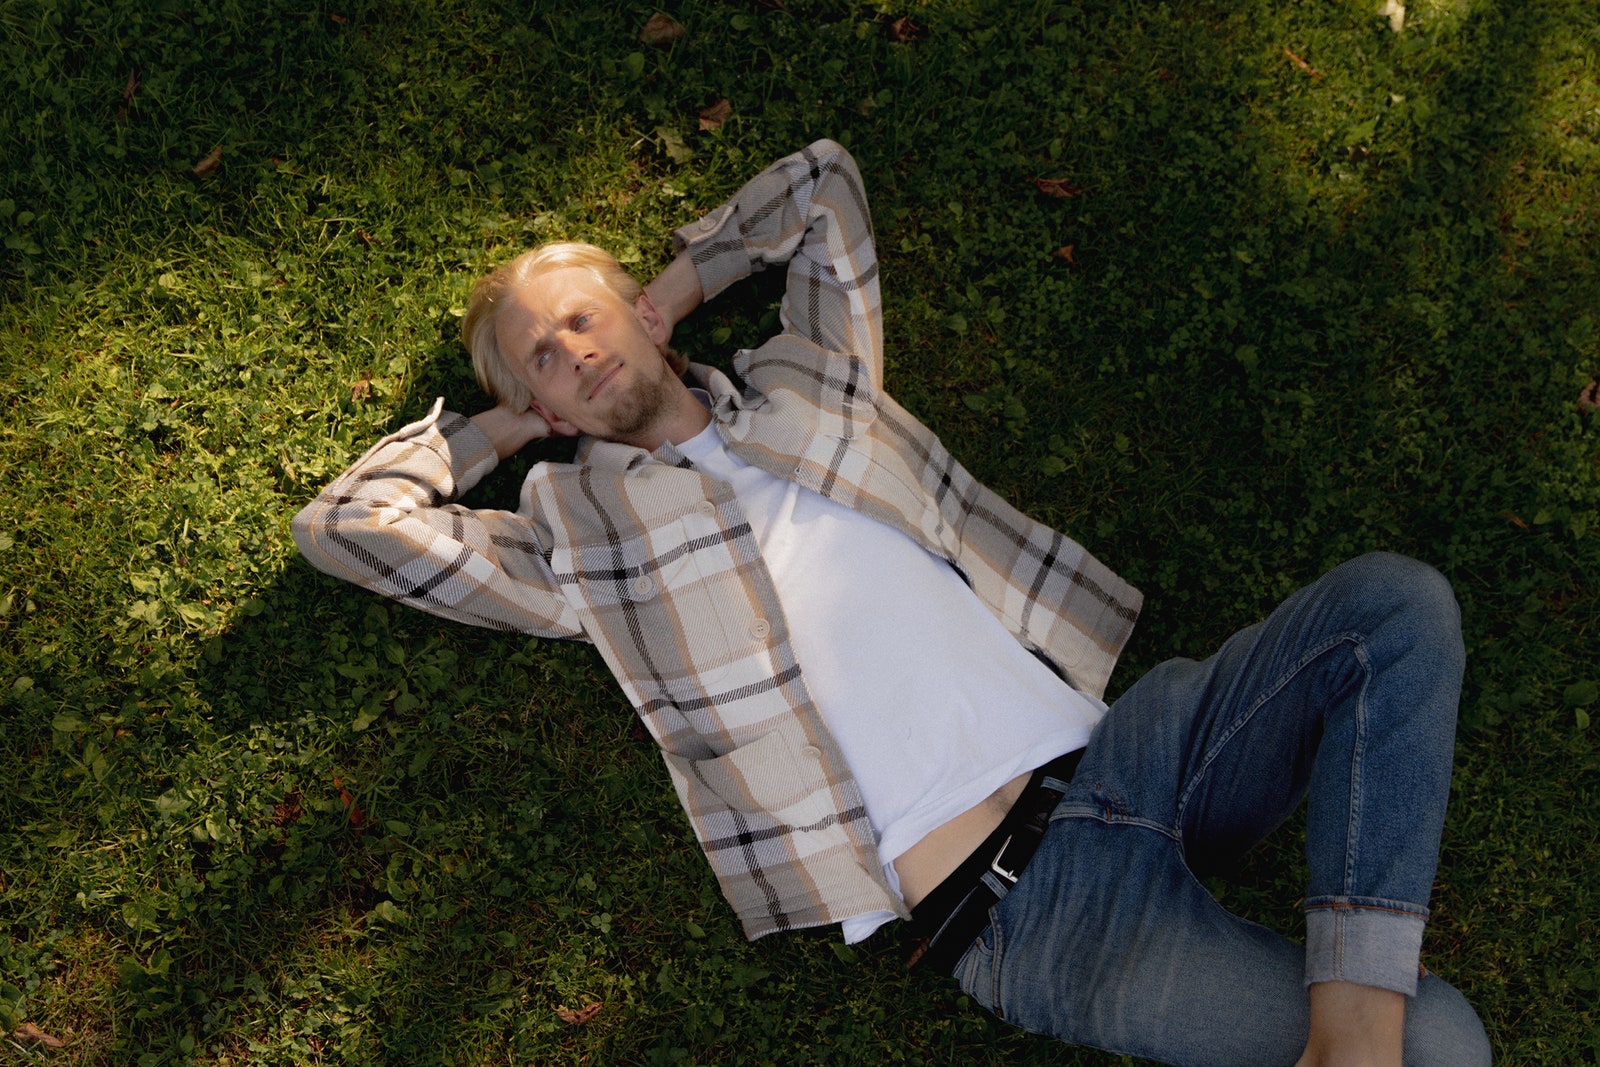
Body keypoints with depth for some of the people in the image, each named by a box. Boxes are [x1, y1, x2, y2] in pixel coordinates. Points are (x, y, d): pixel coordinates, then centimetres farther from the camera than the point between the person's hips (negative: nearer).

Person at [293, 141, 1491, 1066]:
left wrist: (677, 286, 24)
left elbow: (824, 179, 29)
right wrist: (500, 428, 16)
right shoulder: (577, 536, 7)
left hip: (1118, 755, 6)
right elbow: (340, 521, 6)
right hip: (1021, 910, -6)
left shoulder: (807, 379, 16)